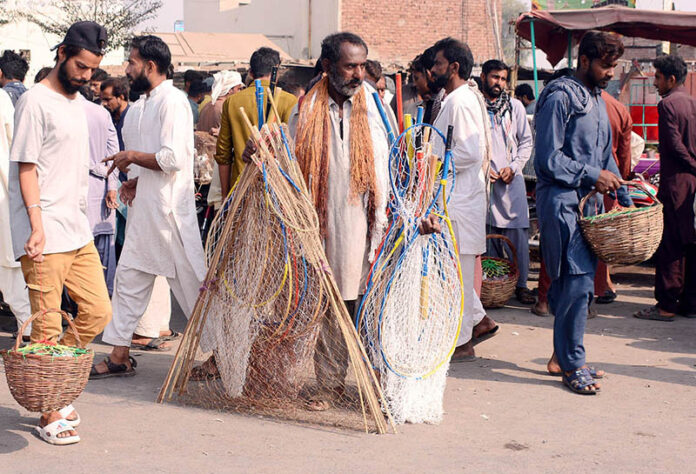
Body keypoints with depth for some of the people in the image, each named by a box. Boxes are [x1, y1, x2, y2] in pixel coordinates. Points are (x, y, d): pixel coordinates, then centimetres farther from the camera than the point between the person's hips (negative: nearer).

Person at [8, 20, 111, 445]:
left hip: (78, 230, 8)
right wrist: (37, 225, -20)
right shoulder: (36, 101, -8)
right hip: (45, 234, -8)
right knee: (48, 327, -3)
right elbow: (26, 168, -12)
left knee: (98, 312, 7)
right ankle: (49, 415, 7)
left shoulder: (79, 103, 16)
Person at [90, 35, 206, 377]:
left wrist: (132, 156, -11)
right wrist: (135, 180, 9)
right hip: (145, 207, 10)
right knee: (129, 276, 10)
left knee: (190, 278, -1)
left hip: (169, 208, -10)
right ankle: (120, 355, 16)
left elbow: (173, 158, -23)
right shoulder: (143, 104, 16)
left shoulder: (172, 101, -14)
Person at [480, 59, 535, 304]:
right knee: (489, 231, 3)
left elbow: (526, 141, 11)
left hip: (511, 180, 1)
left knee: (518, 231, -4)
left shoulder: (515, 106, 9)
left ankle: (521, 284, 1)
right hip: (482, 180, -1)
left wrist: (514, 167, -2)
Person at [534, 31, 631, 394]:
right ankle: (571, 365, -3)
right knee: (578, 279, -12)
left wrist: (623, 197, 17)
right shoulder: (560, 97, -9)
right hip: (561, 200, -9)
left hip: (588, 201, 9)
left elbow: (605, 156, 25)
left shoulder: (597, 99, 18)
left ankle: (562, 356, 18)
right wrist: (592, 176, -13)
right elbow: (548, 158, -15)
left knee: (578, 282, 9)